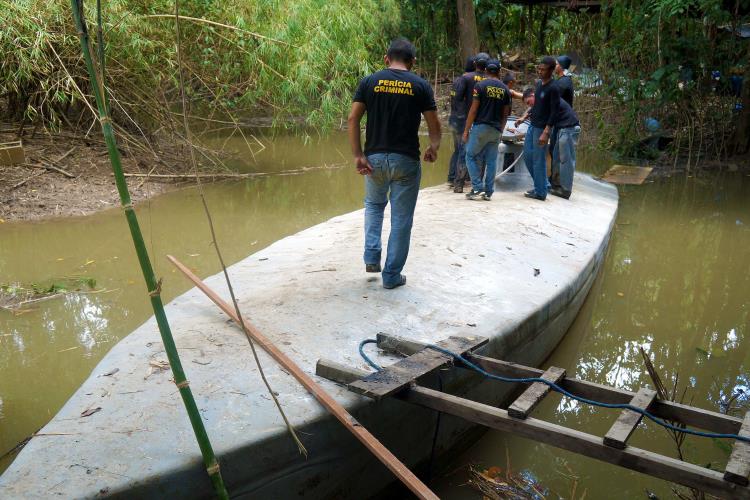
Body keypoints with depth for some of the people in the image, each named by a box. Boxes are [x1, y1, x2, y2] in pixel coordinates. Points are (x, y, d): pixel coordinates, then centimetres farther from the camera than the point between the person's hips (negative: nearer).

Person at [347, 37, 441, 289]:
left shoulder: (369, 81, 3)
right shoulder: (421, 86, -1)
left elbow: (353, 119, -4)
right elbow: (434, 124, 0)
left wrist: (358, 155, -4)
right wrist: (434, 147, 18)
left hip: (375, 158, 2)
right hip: (406, 160, -2)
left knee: (374, 205, 27)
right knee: (401, 218, 8)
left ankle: (372, 257, 17)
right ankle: (392, 275, 13)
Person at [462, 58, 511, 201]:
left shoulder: (480, 85, -5)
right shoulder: (505, 89, 8)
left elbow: (473, 109, -8)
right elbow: (505, 114, 10)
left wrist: (466, 130, -5)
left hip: (481, 126, -4)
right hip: (496, 129, 4)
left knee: (471, 156, 6)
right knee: (491, 161, 6)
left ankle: (478, 188, -2)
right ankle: (488, 192, 8)